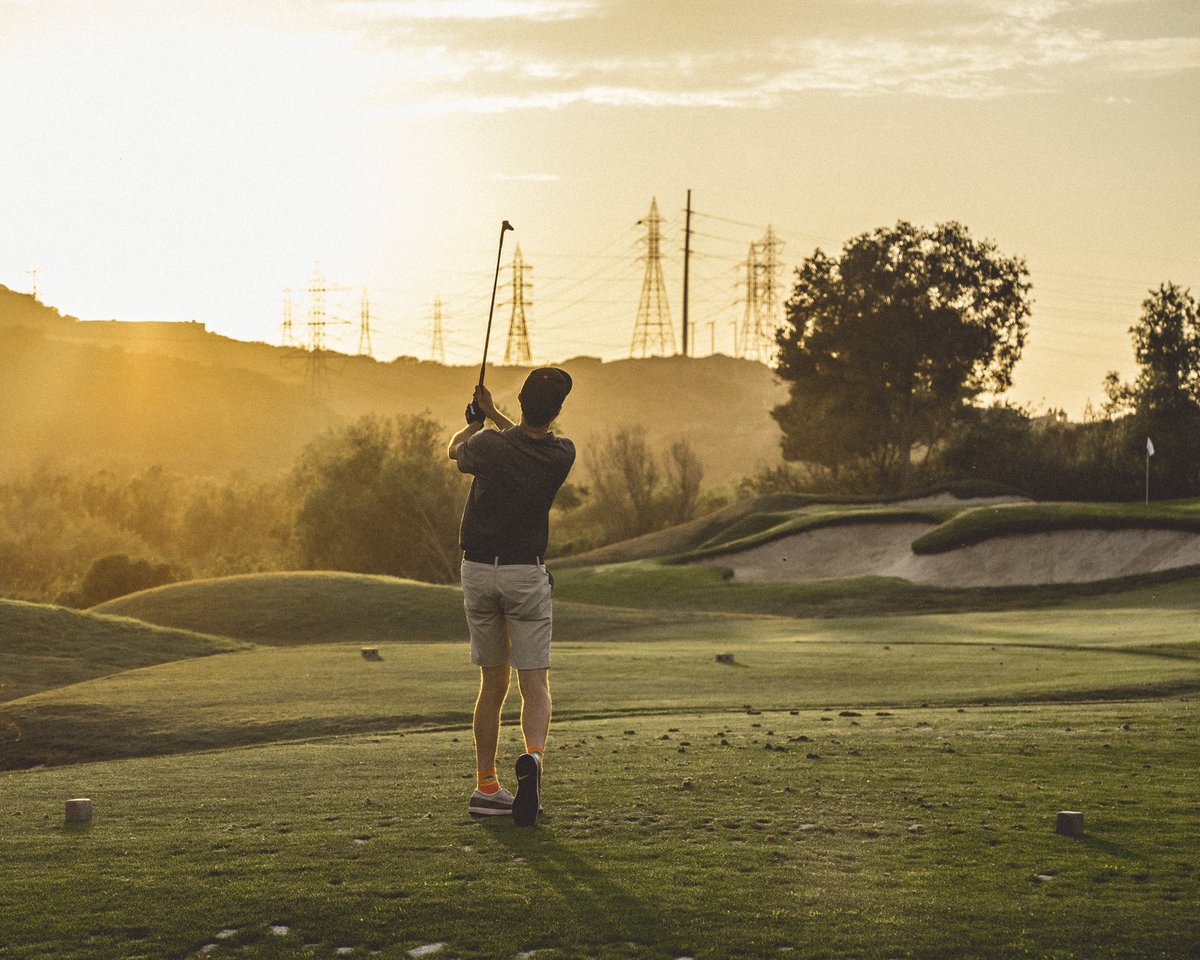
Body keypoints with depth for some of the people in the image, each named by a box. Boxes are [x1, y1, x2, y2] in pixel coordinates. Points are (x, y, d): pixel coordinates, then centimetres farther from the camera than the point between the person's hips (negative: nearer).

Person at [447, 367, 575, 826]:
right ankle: (533, 756, -31)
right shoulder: (562, 454, -8)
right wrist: (493, 415, 28)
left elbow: (456, 448, 13)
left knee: (492, 682, 13)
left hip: (478, 570, 1)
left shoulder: (490, 446, -13)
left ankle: (486, 786, 14)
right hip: (526, 573, -1)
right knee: (535, 684, -1)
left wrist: (475, 420, 32)